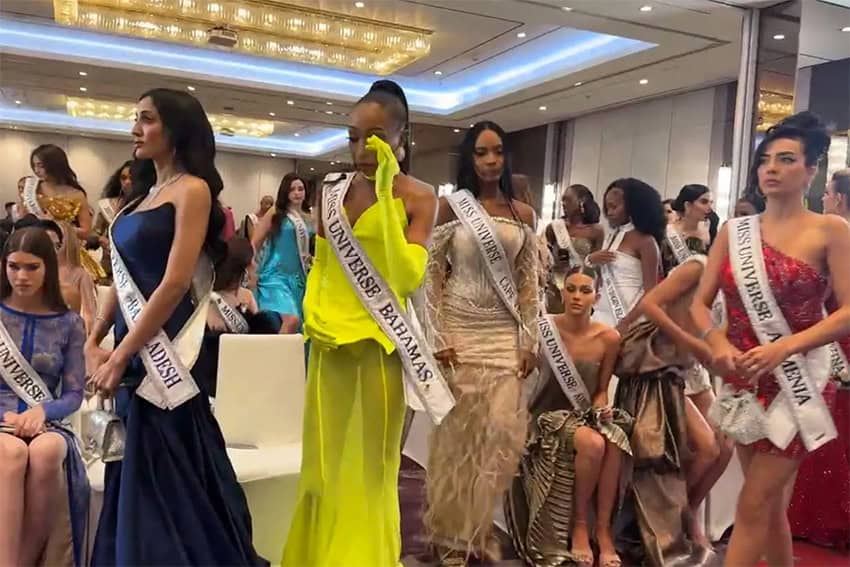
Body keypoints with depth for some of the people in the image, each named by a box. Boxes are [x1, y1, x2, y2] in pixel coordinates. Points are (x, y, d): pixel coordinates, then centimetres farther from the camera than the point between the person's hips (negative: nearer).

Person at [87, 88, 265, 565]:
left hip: (166, 353, -7)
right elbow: (125, 277, 14)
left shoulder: (193, 189, -9)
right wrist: (94, 341, 4)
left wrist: (120, 355, -14)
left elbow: (176, 282, -17)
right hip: (134, 354, 8)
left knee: (171, 479, 2)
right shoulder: (143, 193, 15)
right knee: (138, 479, 15)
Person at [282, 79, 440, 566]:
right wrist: (312, 311, -1)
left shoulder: (419, 197, -5)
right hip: (329, 341, 4)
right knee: (325, 462, 14)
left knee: (366, 467, 7)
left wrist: (385, 193, -20)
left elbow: (407, 278, -19)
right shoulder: (332, 191, 7)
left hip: (378, 342, -4)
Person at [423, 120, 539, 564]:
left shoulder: (523, 214, 7)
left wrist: (529, 341, 3)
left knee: (503, 432, 0)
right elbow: (431, 275, -3)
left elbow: (529, 282, 8)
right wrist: (436, 339, -9)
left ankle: (478, 528, 21)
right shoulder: (451, 207, -1)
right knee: (457, 433, 4)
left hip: (504, 333, 3)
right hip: (460, 330, -2)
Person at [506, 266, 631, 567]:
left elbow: (601, 390, 6)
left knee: (615, 441, -32)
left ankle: (604, 530, -16)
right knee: (592, 444, -33)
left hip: (586, 414, 3)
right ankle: (579, 525, -9)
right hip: (548, 415, -3)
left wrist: (601, 407, -13)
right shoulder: (544, 328, -10)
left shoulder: (608, 338, -4)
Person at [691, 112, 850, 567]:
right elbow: (700, 302, 4)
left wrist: (782, 348, -24)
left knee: (753, 505, -6)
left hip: (797, 383, -4)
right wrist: (717, 342, -16)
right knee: (771, 504, 17)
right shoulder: (734, 231, 6)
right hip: (743, 382, 5)